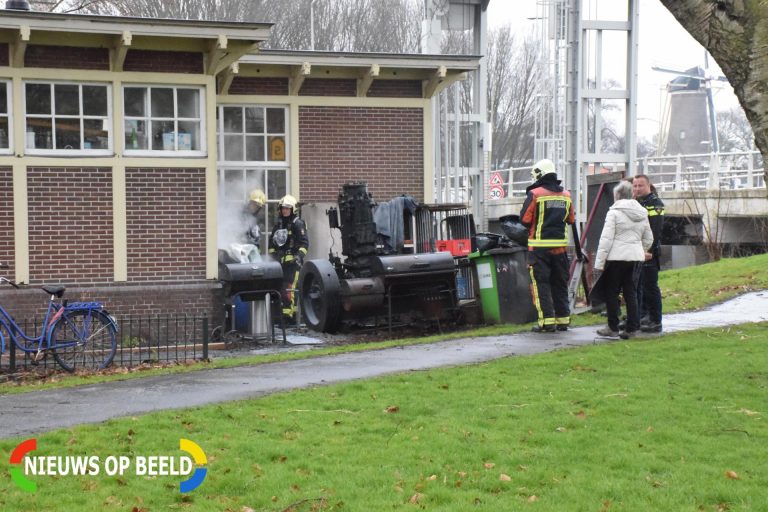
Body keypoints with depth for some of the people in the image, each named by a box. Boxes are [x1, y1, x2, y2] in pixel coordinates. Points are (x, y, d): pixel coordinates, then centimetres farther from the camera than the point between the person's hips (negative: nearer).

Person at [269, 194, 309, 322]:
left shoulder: (298, 223, -5)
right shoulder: (278, 223, 17)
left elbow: (304, 243, -9)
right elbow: (272, 242, 25)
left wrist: (299, 255, -21)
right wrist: (272, 255, 17)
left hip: (293, 261, -8)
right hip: (280, 261, 8)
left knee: (288, 288, -14)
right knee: (280, 287, 10)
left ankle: (287, 314, -15)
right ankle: (294, 310, 19)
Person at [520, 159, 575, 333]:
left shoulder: (535, 194, -9)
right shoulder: (566, 195, 7)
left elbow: (525, 219, -10)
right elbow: (571, 220, 13)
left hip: (539, 245, -5)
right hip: (560, 245, 5)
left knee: (541, 283, -1)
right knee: (559, 283, 14)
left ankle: (547, 320, -7)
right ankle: (563, 319, 16)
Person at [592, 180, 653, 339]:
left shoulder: (614, 212, -8)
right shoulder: (642, 214, 12)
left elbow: (606, 239, -12)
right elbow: (648, 239, 17)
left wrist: (599, 262, -11)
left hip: (617, 257, -6)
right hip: (636, 257, 6)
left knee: (611, 292, 4)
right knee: (631, 293, 9)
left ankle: (613, 327, 6)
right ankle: (631, 328, 7)